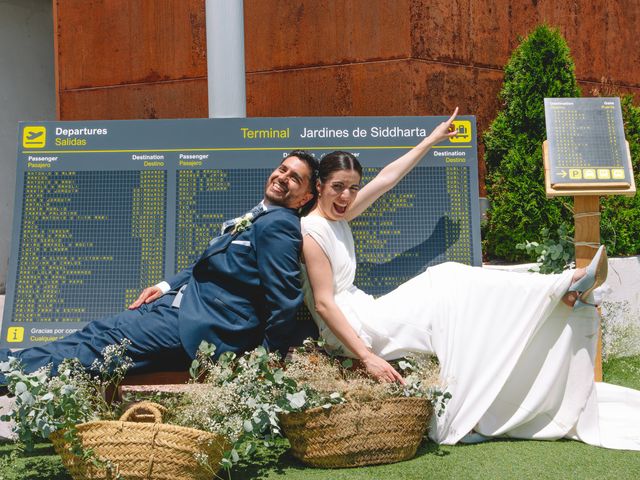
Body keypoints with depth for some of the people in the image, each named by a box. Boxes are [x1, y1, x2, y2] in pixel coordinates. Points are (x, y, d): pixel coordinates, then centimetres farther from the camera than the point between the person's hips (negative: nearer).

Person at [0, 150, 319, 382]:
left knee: (101, 343, -12)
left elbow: (284, 299, -20)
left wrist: (271, 356, -13)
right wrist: (167, 286, 14)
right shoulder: (260, 217, 17)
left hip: (201, 325, -9)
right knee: (98, 331, 3)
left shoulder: (278, 224, -16)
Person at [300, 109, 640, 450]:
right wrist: (367, 357, -28)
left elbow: (387, 178, 17)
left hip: (362, 317, 9)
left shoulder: (337, 217, 11)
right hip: (349, 330, -9)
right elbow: (324, 304, -22)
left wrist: (432, 140, 20)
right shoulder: (313, 231, -15)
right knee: (446, 288, -12)